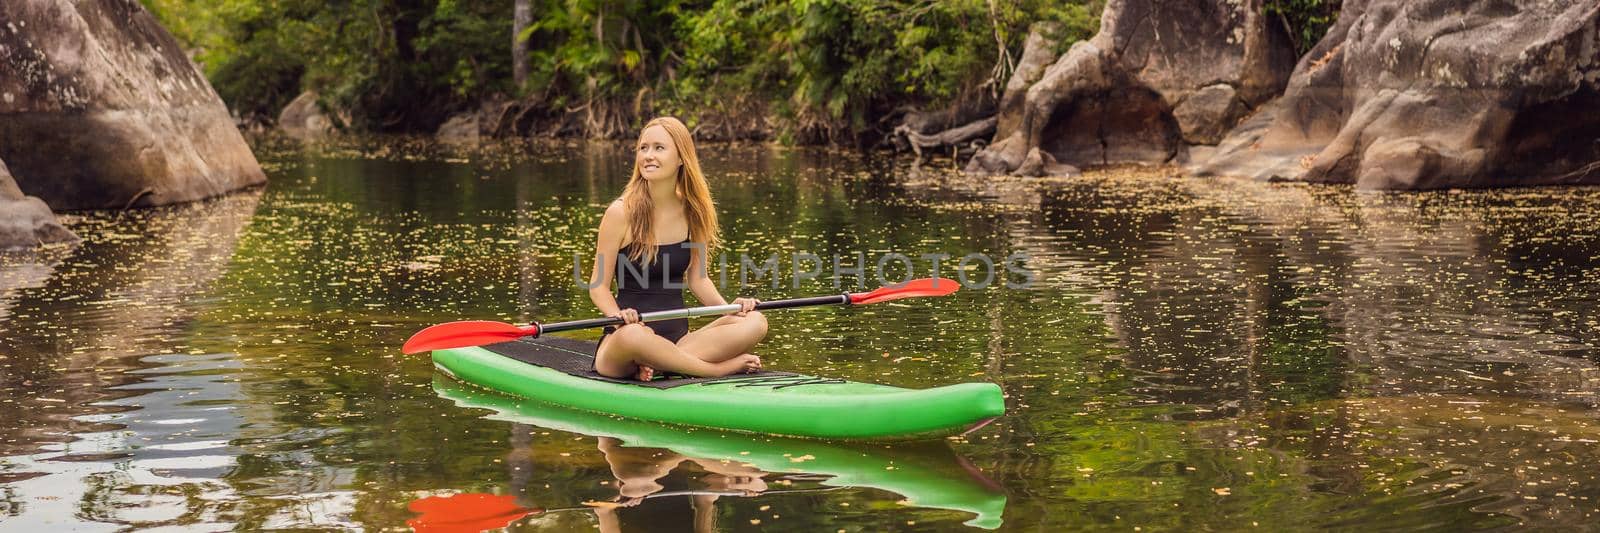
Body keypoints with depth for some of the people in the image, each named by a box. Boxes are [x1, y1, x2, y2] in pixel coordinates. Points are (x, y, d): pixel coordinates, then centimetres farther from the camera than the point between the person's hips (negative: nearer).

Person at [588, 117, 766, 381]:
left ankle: (659, 365, -25)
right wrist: (618, 315, -25)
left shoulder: (692, 210, 6)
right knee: (632, 335, -42)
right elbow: (598, 285, -4)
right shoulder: (621, 213, -7)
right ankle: (721, 367, -22)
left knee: (755, 322, -18)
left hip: (678, 339, 5)